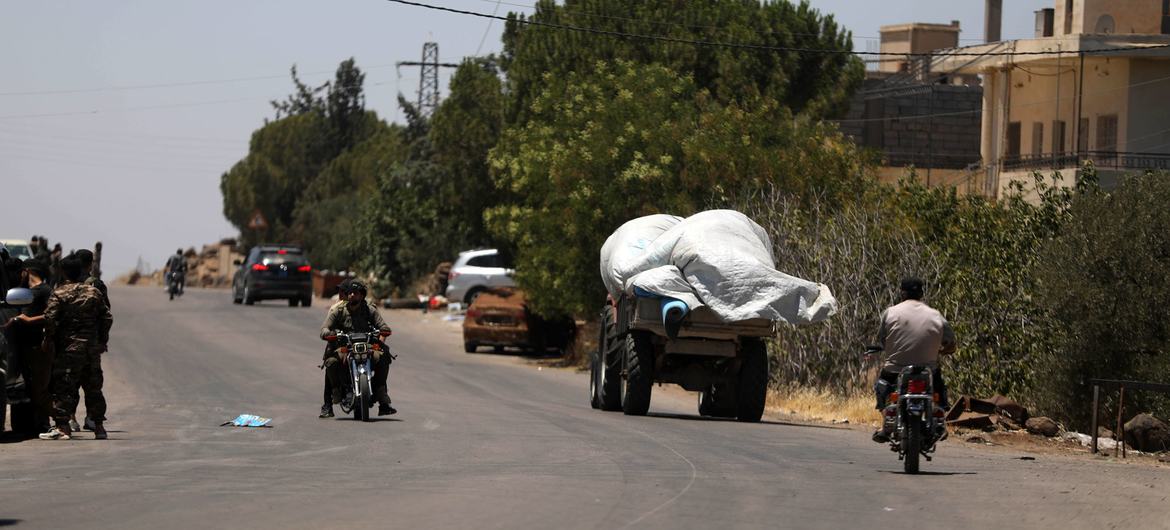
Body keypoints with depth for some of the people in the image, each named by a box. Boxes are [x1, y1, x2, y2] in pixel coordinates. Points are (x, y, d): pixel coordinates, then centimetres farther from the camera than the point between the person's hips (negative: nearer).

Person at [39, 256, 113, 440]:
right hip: (92, 347, 5)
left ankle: (63, 427, -9)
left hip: (69, 347, -5)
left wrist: (48, 340, -4)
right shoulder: (94, 292, 8)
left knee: (63, 387, -2)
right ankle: (99, 426, 15)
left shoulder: (59, 294, -7)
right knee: (93, 387, 12)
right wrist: (102, 340, 16)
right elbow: (107, 318, 8)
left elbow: (50, 318, -16)